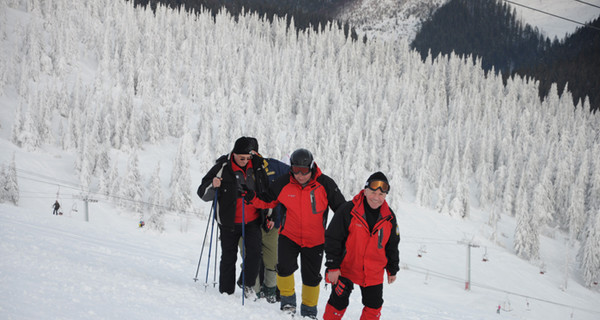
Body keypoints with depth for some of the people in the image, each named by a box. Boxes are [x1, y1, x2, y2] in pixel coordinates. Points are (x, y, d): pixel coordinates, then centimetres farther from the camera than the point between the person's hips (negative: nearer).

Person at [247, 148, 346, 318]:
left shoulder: (325, 184, -14)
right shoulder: (283, 184, -11)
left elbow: (341, 208, -5)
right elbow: (267, 201, 2)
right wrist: (251, 197, -16)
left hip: (315, 240, 0)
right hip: (289, 236, 0)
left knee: (311, 277, 9)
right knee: (285, 267, -18)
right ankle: (288, 301, 10)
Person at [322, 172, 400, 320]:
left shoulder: (389, 217, -1)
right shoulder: (348, 210, -15)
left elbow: (392, 246, 12)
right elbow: (332, 239, -12)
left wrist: (392, 269, 16)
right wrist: (332, 266, -13)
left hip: (374, 273, 4)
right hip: (346, 268, -4)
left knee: (374, 306, 7)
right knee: (339, 302, -2)